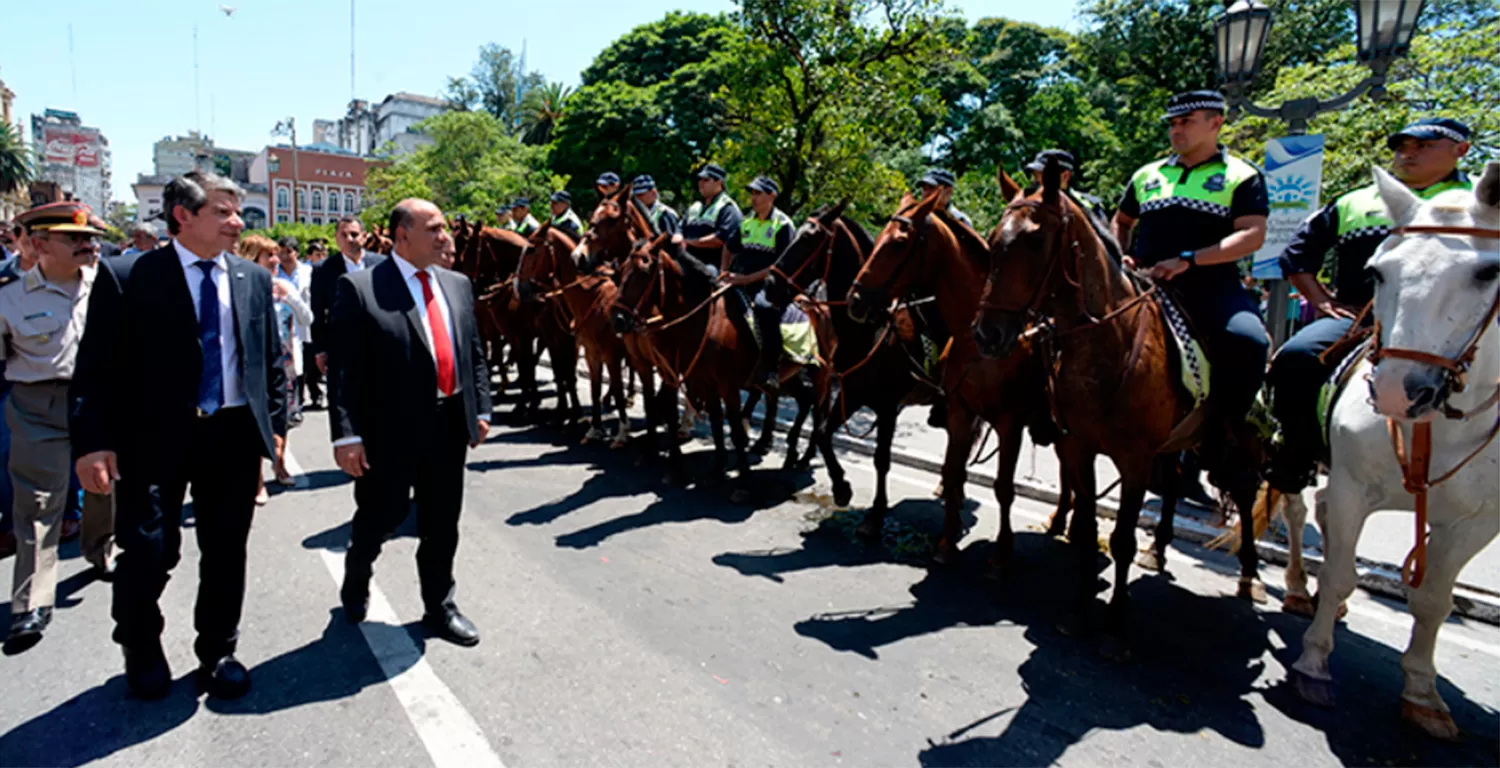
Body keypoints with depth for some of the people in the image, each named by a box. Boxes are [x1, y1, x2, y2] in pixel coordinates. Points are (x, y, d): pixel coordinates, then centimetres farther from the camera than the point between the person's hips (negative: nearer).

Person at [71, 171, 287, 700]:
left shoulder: (254, 280, 7)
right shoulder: (126, 278, -4)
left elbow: (271, 360, 12)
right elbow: (95, 368, -6)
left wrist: (275, 423, 6)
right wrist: (93, 442, -13)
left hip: (235, 435, 3)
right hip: (155, 437, -3)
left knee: (226, 553, 12)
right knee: (148, 552, 3)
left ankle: (218, 653, 31)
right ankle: (141, 655, 31)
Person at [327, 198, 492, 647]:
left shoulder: (458, 285, 9)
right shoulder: (360, 288, -9)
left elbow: (475, 353, 14)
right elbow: (343, 368, -12)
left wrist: (480, 408, 8)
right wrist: (347, 434, -15)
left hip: (449, 426, 5)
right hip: (390, 429, -4)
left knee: (442, 526, 14)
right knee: (377, 519, 14)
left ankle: (439, 608, 32)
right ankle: (355, 586, 44)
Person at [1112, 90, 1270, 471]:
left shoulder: (1241, 176, 9)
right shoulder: (1148, 175, 21)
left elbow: (1252, 236, -5)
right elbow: (1121, 222, 34)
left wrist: (1188, 260, -17)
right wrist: (1118, 256, 12)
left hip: (1211, 284, -4)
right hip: (1146, 284, 4)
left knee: (1247, 340, -31)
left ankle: (1223, 446, -15)